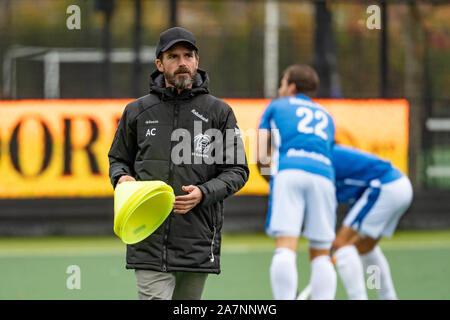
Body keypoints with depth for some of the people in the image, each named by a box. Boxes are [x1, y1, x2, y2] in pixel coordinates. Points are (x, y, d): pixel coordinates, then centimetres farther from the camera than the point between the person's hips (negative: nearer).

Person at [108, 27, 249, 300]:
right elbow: (118, 158, 23)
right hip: (149, 244, 0)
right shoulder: (137, 111, 10)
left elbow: (237, 170, 6)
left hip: (198, 244, 0)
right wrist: (121, 177, -1)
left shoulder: (219, 111, 6)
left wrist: (203, 193, -12)